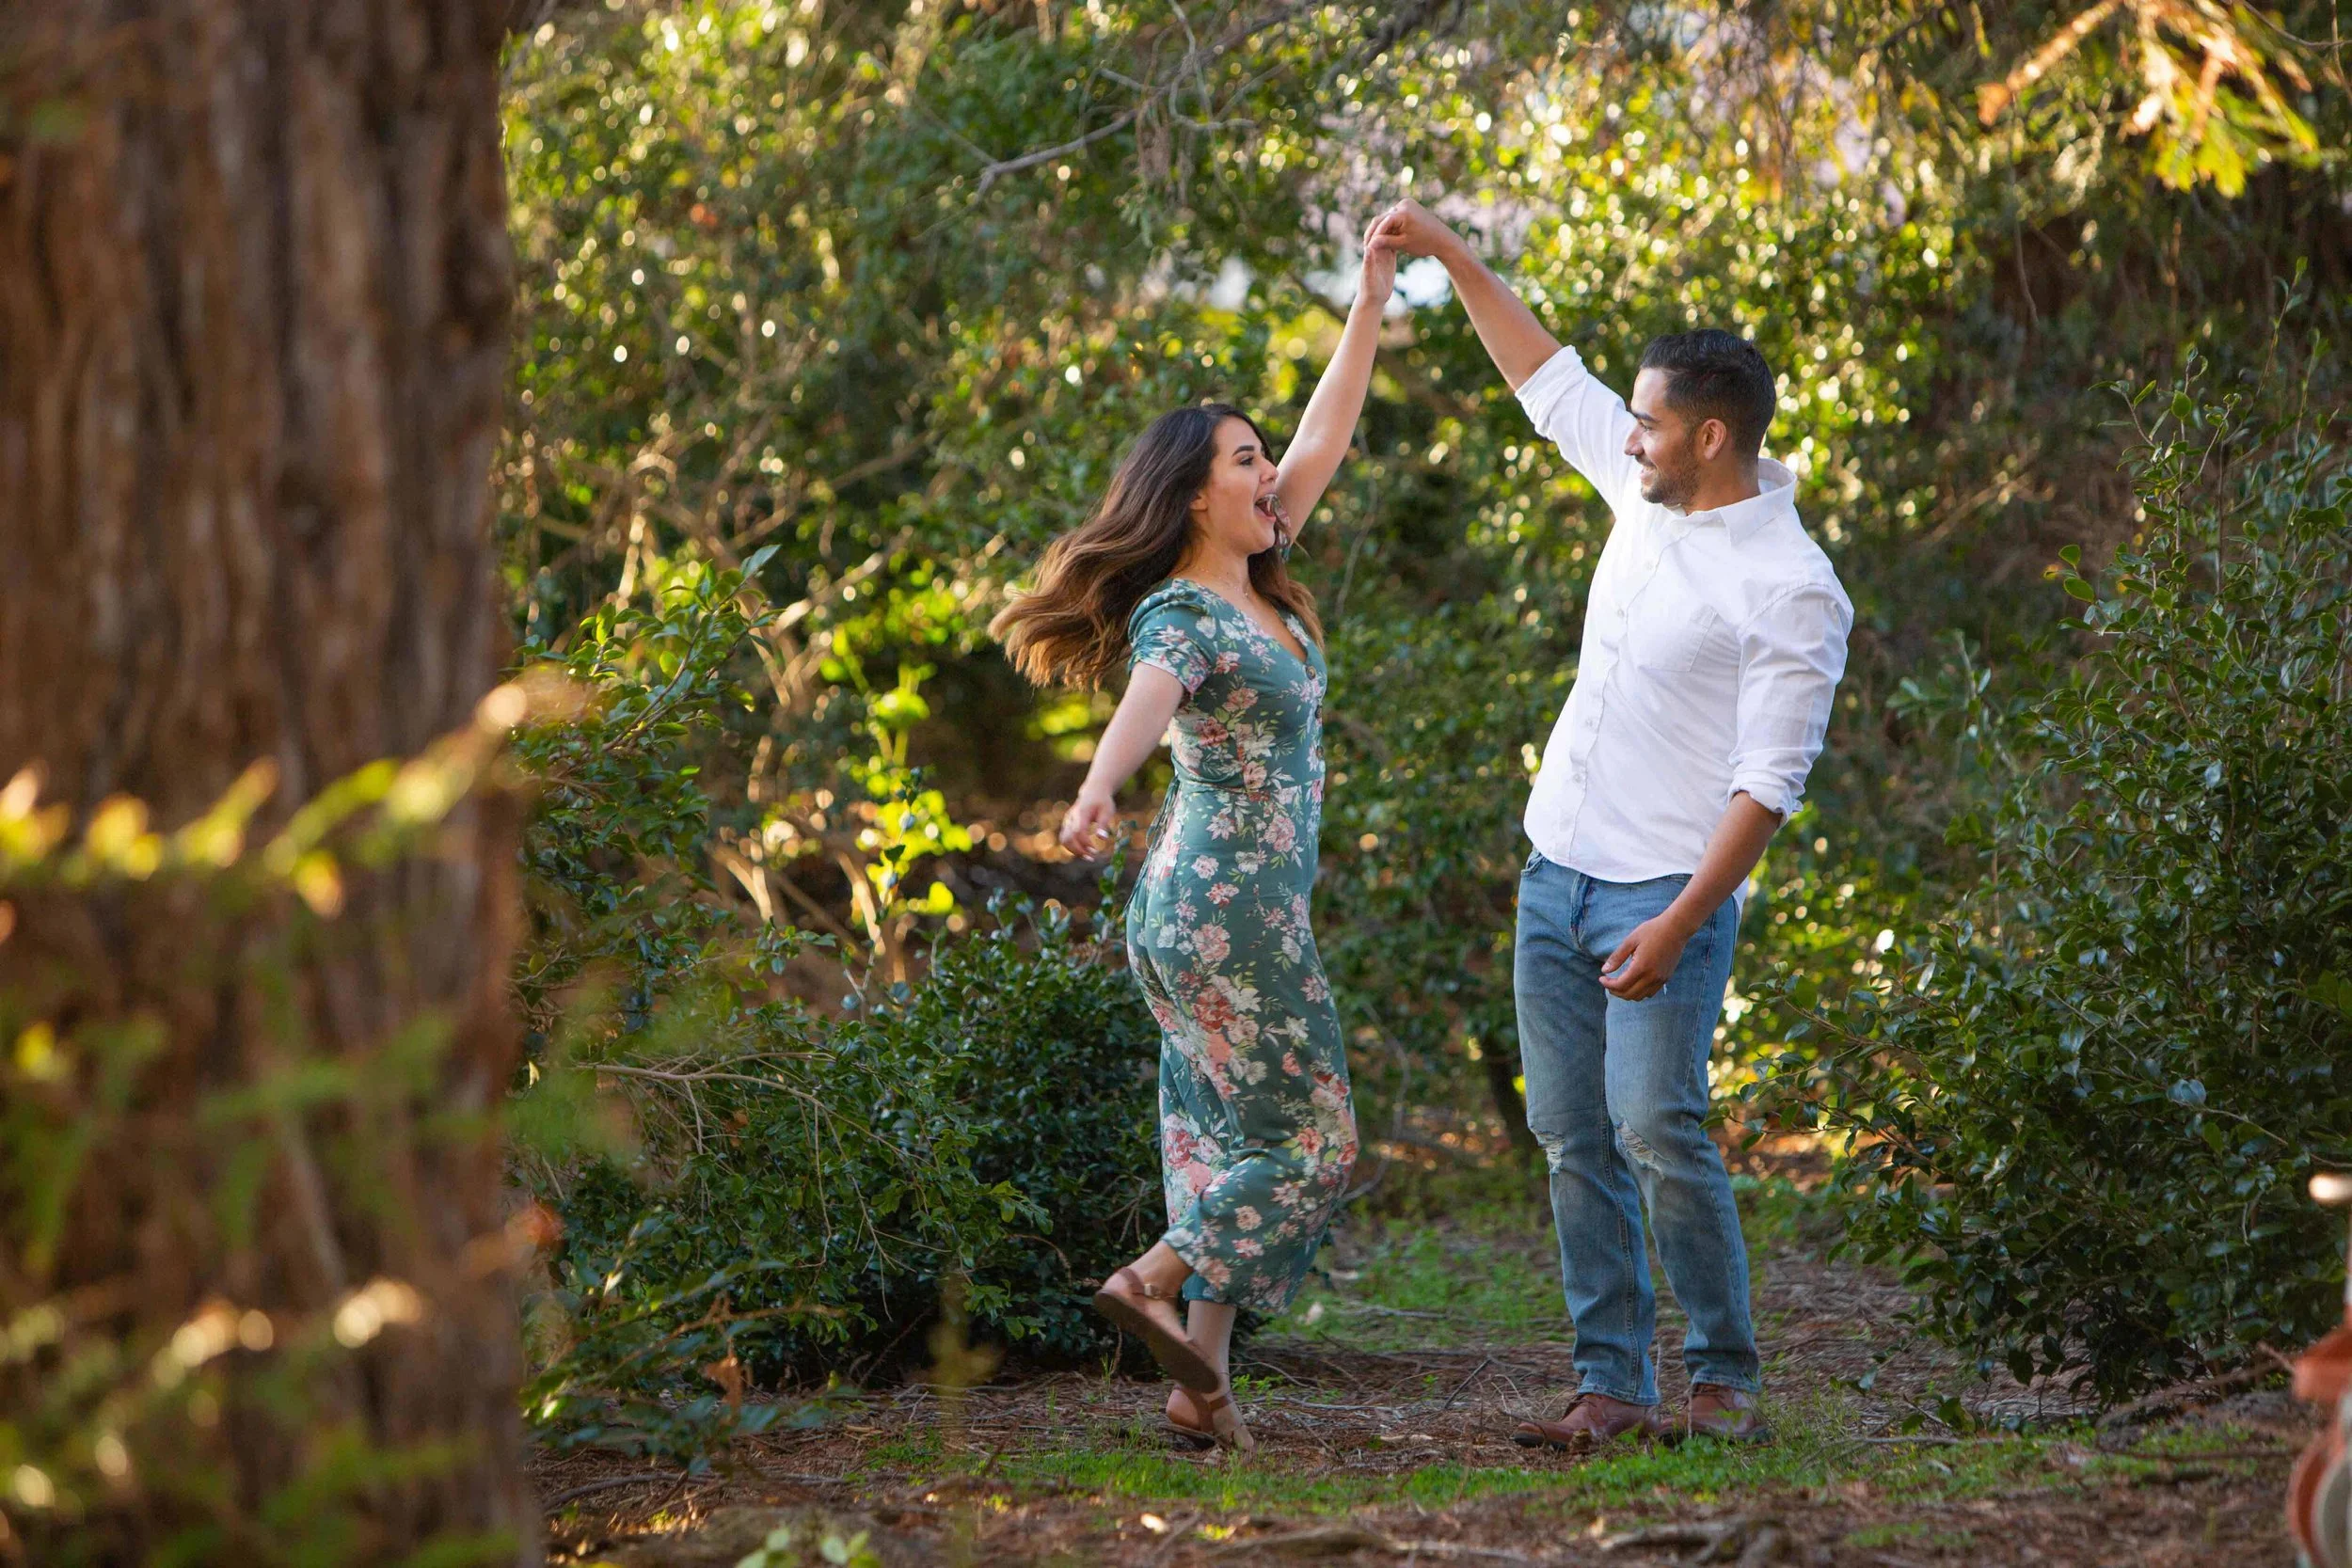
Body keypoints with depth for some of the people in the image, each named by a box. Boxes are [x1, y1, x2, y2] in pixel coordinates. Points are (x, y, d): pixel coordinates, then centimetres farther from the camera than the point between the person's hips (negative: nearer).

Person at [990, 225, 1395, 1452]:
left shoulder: (1255, 589, 11)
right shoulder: (1179, 615, -14)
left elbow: (1324, 438, 18)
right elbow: (1145, 700, -36)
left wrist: (1373, 297, 19)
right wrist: (1096, 793, -56)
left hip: (1237, 908, 9)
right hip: (1229, 905, -9)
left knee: (1224, 1142, 7)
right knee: (1309, 1140, -6)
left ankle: (1204, 1382, 8)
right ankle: (1156, 1282, -7)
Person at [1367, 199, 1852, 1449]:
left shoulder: (1790, 591, -15)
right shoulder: (1649, 494, 8)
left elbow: (1768, 783, -18)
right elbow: (1552, 384, 23)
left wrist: (1677, 925, -24)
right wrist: (1450, 257, 22)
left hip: (1666, 889, -8)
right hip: (1557, 875, 8)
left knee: (1658, 1133, -16)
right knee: (1573, 1138, 5)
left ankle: (1724, 1381, -4)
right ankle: (1612, 1384, 8)